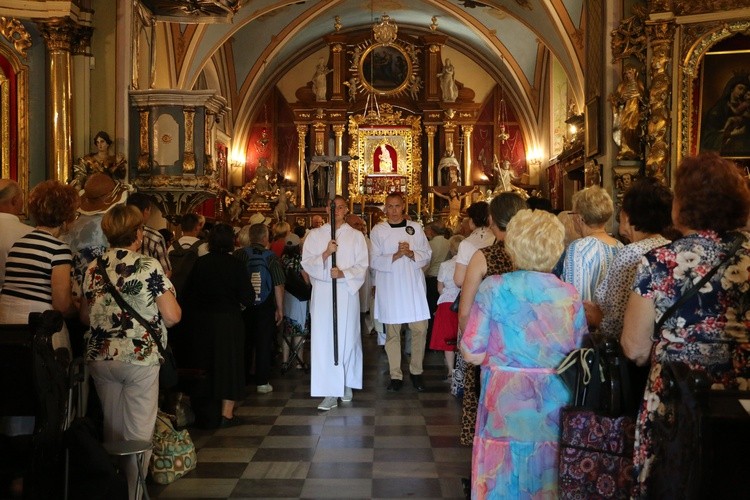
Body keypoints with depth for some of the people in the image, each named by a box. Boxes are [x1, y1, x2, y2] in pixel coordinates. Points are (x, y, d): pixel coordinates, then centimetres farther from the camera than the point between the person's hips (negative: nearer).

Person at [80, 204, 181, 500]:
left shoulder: (93, 269, 4)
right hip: (140, 357, -5)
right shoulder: (148, 267, -12)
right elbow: (172, 316, -15)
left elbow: (85, 317, 12)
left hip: (100, 357, 5)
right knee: (138, 432, 6)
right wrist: (153, 321, 6)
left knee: (112, 429, 19)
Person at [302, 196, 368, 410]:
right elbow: (306, 263, 0)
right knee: (323, 340, -5)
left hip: (347, 292, 0)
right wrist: (325, 253, -15)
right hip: (322, 293, 0)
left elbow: (362, 266, 1)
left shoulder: (356, 236, 7)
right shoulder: (315, 235, 8)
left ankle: (346, 383, 25)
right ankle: (330, 392, -2)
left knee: (347, 338, 5)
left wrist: (343, 273, -16)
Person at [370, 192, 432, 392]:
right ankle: (396, 375, 14)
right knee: (392, 332, 4)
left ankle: (416, 371, 17)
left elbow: (427, 255, 6)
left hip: (414, 286, 1)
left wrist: (411, 254, -13)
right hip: (389, 287, -1)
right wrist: (395, 256, -17)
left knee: (420, 329, 0)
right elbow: (374, 261, -3)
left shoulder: (415, 228, 8)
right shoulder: (378, 230, 3)